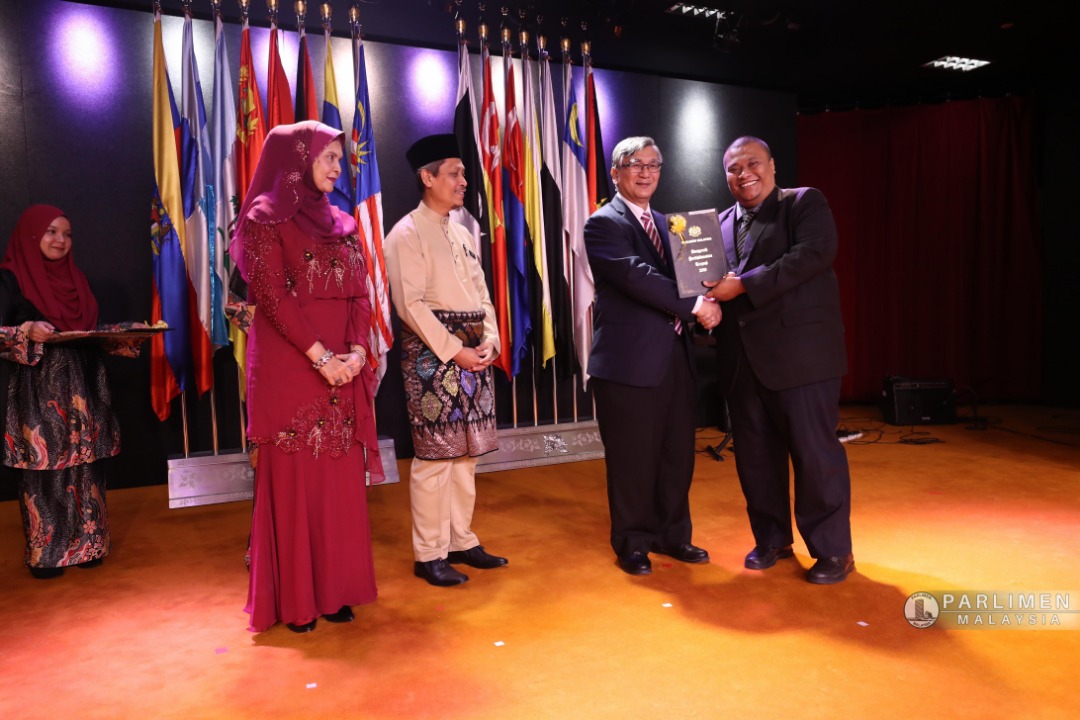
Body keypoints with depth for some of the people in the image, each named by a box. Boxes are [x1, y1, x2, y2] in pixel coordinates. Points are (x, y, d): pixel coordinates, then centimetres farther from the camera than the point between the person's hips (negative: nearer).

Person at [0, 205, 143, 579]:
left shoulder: (75, 278, 15)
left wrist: (125, 334, 1)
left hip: (83, 388, 5)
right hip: (39, 392, -5)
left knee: (85, 467, 7)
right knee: (44, 470, -2)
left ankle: (85, 544, 18)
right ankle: (45, 553, 9)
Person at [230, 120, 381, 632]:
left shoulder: (341, 224, 16)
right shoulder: (265, 218, -2)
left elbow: (360, 294, 9)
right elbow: (273, 296, -12)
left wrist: (355, 352, -7)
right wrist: (321, 357, -17)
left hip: (343, 369, 6)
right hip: (288, 369, -5)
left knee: (341, 479, 7)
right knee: (293, 480, 1)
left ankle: (336, 589, 18)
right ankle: (294, 600, 12)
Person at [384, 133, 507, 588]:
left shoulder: (460, 232, 18)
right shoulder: (406, 234, -6)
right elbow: (411, 304, -14)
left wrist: (490, 341, 1)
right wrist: (455, 350, -16)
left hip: (473, 351, 8)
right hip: (431, 352, -8)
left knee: (466, 451, 11)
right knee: (434, 454, -4)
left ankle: (461, 541, 22)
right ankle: (428, 554, 8)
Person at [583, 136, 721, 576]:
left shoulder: (664, 223, 20)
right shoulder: (603, 223, -6)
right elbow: (636, 276, -19)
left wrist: (706, 293, -3)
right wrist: (693, 305, -19)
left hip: (675, 355, 7)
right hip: (630, 360, -7)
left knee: (677, 455, 13)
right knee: (633, 459, 4)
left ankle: (672, 535, 30)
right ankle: (632, 544, 21)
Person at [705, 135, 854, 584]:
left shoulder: (805, 202, 1)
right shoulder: (722, 223, 18)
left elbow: (815, 254, -16)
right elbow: (710, 278, 17)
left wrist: (744, 285, -20)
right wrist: (708, 298, -7)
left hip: (800, 353, -5)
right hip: (743, 358, 6)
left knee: (815, 451, 0)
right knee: (754, 454, 11)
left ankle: (833, 550, 15)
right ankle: (772, 538, 28)